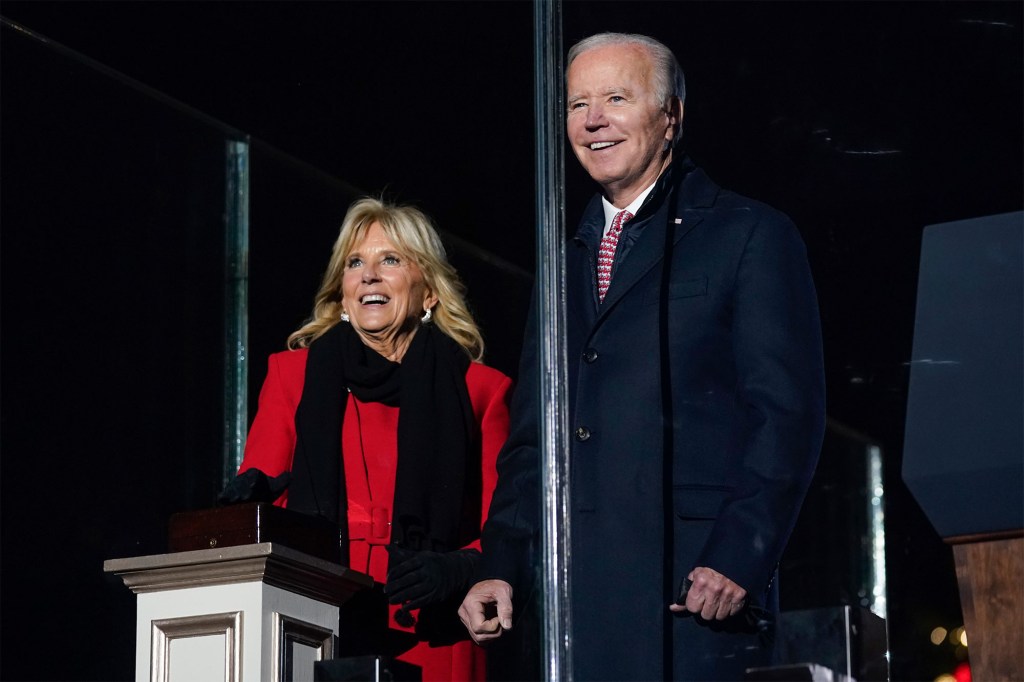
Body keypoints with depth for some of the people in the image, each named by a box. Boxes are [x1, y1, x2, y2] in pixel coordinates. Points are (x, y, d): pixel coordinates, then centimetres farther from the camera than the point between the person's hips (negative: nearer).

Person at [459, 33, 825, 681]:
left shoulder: (752, 235, 3)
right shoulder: (567, 262, 22)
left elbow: (789, 415, -5)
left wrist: (738, 558, -15)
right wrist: (500, 569, 8)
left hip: (698, 591, -5)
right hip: (573, 594, 5)